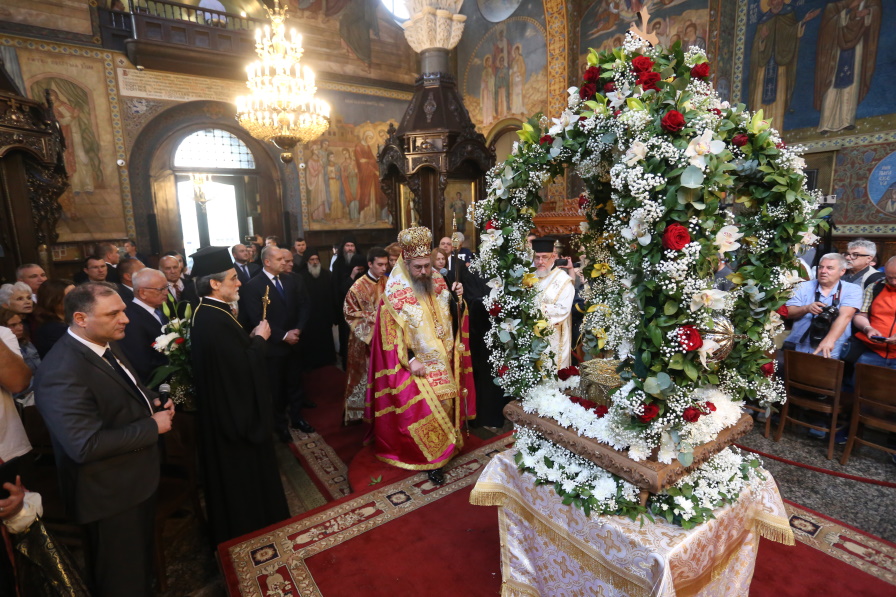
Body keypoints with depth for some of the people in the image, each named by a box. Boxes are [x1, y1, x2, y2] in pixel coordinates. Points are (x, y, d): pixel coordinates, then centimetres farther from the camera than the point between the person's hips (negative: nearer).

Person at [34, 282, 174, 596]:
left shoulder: (106, 345, 0)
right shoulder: (62, 372, -30)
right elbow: (85, 445, -34)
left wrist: (154, 404, -5)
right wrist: (153, 426, -25)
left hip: (136, 479, 9)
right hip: (111, 494, -9)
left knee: (141, 559, 31)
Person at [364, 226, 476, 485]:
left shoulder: (437, 282, 1)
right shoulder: (395, 290, -13)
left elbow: (450, 316, 9)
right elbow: (393, 329, -14)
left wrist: (457, 298, -11)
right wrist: (410, 359, -20)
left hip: (442, 359, 5)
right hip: (415, 362, -5)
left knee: (446, 403, 13)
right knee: (424, 409, -4)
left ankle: (444, 445, 35)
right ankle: (431, 459, 14)